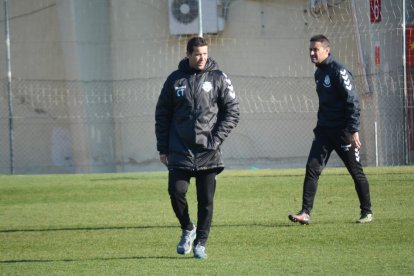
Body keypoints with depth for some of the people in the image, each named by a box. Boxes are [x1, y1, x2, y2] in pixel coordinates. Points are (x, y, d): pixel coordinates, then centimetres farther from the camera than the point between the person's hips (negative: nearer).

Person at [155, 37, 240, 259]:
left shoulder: (219, 79, 3)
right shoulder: (175, 80, 7)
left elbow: (232, 112, 2)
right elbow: (162, 115, 10)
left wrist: (216, 139, -8)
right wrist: (163, 148, 5)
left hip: (208, 151, -1)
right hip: (180, 151, 1)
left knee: (206, 199, -1)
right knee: (176, 191, -11)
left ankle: (200, 242, 11)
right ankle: (187, 229, 14)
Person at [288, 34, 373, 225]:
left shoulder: (338, 72, -12)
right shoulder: (319, 73, 13)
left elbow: (352, 102, -16)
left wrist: (354, 131, -21)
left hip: (342, 131, -7)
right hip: (324, 131, 7)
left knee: (356, 172, 4)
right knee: (312, 168, -6)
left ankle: (367, 212, 15)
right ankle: (305, 213, -10)